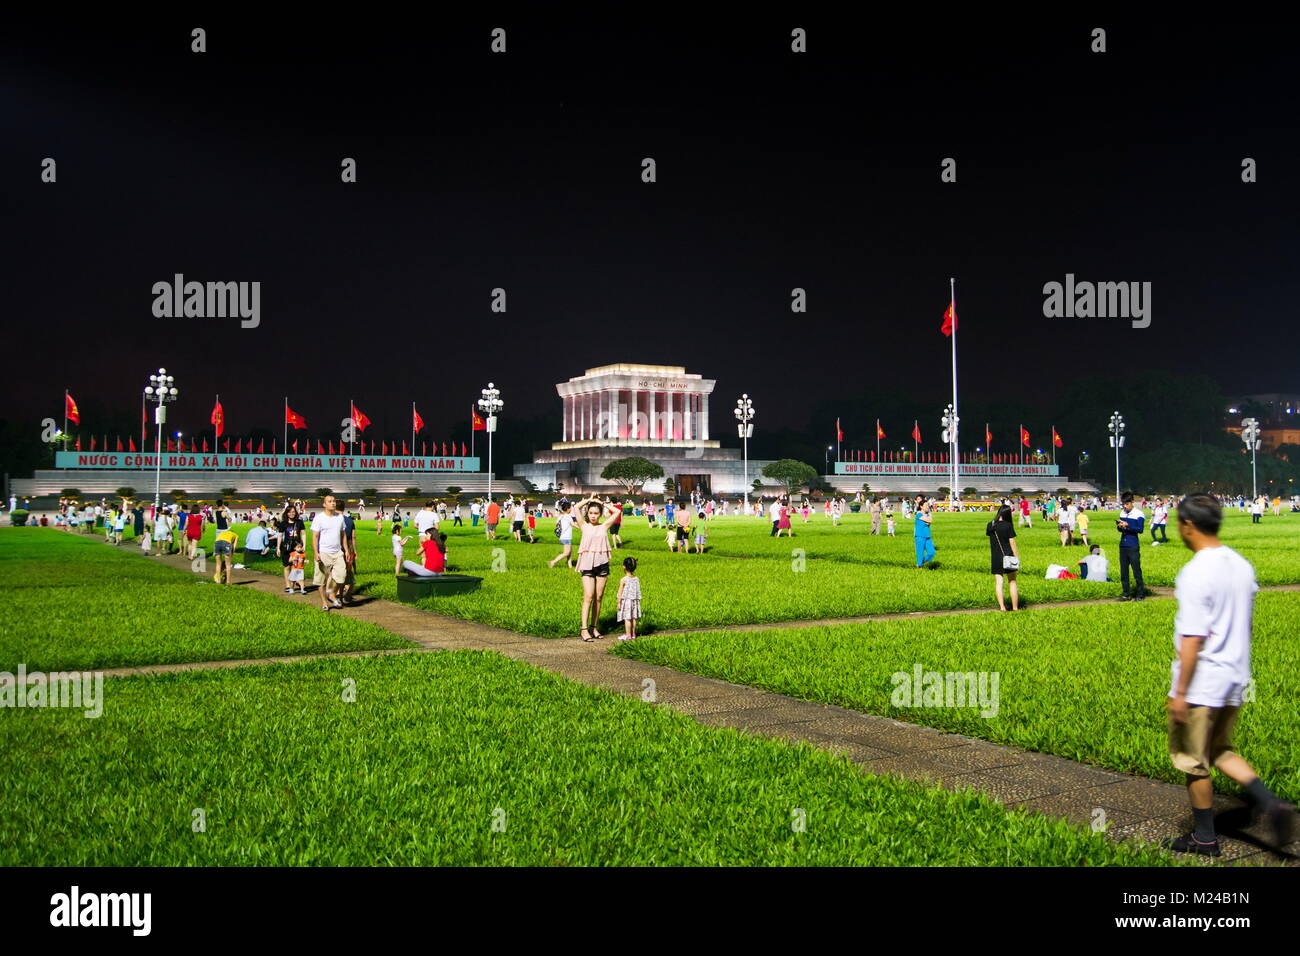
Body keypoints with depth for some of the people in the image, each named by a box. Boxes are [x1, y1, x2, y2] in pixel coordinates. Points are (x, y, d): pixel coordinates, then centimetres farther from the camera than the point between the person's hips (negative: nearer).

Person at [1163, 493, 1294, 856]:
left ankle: (1204, 838, 18)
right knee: (1219, 750, 22)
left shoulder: (1196, 573, -20)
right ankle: (1269, 802, 3)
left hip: (1201, 685, -8)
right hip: (1234, 679, 8)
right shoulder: (1242, 565, 5)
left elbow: (1192, 639, -21)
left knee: (1193, 760, 8)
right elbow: (1243, 623, 15)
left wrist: (1179, 692, -16)